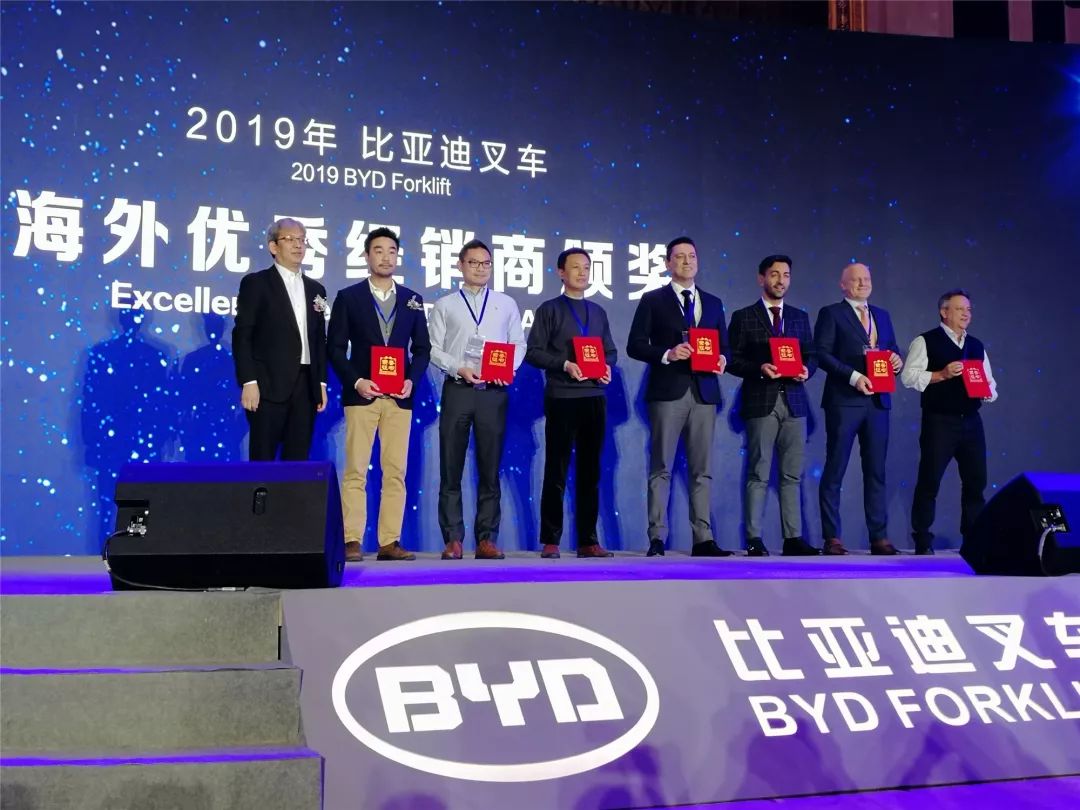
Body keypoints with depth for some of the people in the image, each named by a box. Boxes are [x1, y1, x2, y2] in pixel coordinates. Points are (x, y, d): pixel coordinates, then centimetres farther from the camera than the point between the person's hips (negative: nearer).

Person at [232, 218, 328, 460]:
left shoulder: (316, 289, 17)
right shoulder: (255, 283, 0)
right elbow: (242, 336, -5)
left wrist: (321, 382, 10)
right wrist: (248, 382, -14)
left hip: (306, 385, 5)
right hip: (269, 385, -5)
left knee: (298, 460, 5)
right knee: (263, 460, -4)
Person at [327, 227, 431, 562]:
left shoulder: (412, 300, 12)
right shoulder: (348, 297, 5)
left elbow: (422, 348, 12)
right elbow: (335, 348, 2)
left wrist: (412, 380, -5)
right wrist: (356, 381, -11)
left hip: (400, 397, 3)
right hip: (361, 394, -3)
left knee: (396, 471, 2)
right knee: (355, 471, -4)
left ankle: (390, 542, 5)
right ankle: (352, 541, -2)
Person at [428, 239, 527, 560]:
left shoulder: (506, 304, 13)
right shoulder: (445, 305, 8)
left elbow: (518, 345, 9)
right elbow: (434, 349, 3)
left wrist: (508, 368, -10)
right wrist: (459, 368, -12)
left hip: (494, 392, 1)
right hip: (457, 389, -1)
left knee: (490, 468, 3)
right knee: (451, 468, 0)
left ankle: (487, 539, 8)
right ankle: (453, 539, 5)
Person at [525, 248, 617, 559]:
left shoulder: (598, 312, 17)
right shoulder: (549, 310, 3)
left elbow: (610, 351, 19)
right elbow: (533, 352, -3)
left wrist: (607, 366, -3)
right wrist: (565, 365, -16)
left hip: (595, 397, 5)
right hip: (561, 397, -4)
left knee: (590, 470, 6)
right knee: (557, 471, -2)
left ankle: (588, 540, 11)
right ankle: (550, 541, 4)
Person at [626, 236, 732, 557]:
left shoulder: (713, 303, 17)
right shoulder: (653, 300, 5)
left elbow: (724, 346, 18)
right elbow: (635, 345, -1)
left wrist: (722, 359, -5)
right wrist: (667, 354, -16)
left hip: (704, 393, 4)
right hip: (667, 392, -4)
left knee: (702, 470, 4)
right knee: (661, 469, -3)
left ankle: (703, 539, 7)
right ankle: (657, 539, -1)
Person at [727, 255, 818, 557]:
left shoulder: (800, 317, 16)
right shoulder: (743, 317, 4)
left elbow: (811, 357, 15)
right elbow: (733, 361, 0)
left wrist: (806, 370, -7)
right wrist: (759, 369, -16)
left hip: (794, 402, 4)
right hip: (760, 403, -4)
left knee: (792, 475, 4)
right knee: (758, 474, -3)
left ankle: (793, 538, 7)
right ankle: (754, 539, 0)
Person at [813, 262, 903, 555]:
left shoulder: (882, 315, 19)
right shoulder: (831, 313, 1)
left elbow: (892, 350, 21)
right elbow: (821, 354, -8)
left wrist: (897, 359, -3)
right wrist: (853, 376, -18)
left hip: (877, 401, 5)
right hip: (844, 400, -5)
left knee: (876, 471, 6)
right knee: (835, 470, -2)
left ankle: (879, 537, 8)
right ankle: (832, 538, 1)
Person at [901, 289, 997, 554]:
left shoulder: (976, 345, 17)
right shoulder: (926, 341, 0)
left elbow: (989, 382, 19)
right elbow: (908, 376, -9)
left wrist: (988, 391, -3)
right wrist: (941, 375, -17)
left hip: (971, 421, 6)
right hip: (939, 421, -5)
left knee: (976, 481, 6)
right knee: (929, 481, -4)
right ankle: (923, 541, 2)